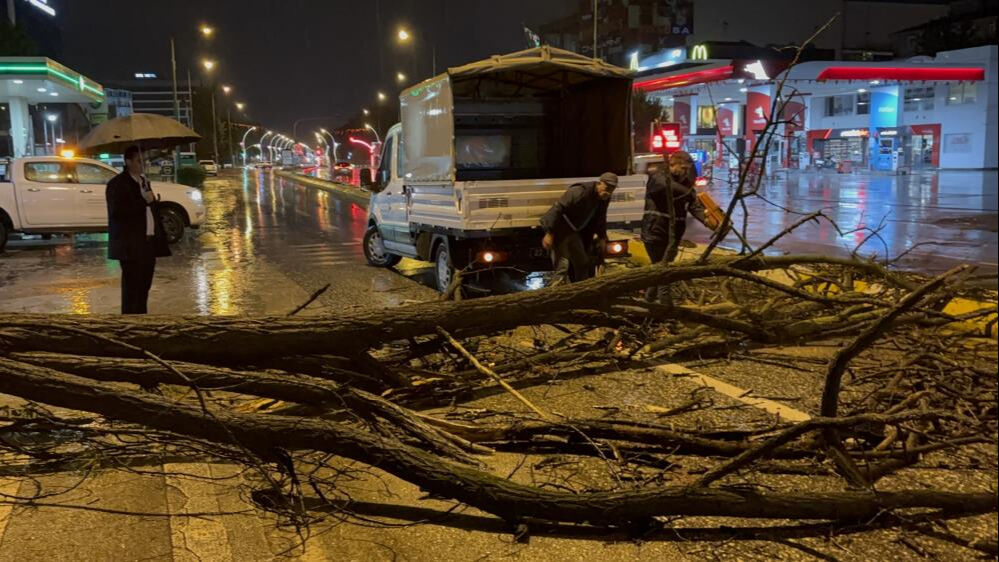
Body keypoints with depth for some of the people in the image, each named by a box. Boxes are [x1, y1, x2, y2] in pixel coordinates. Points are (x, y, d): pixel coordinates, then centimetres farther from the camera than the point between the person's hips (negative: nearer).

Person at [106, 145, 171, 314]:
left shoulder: (144, 181, 18)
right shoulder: (117, 184, -8)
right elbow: (117, 211, -20)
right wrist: (144, 201, -19)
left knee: (144, 285, 12)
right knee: (132, 286, -7)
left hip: (148, 242, 8)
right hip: (131, 245, -8)